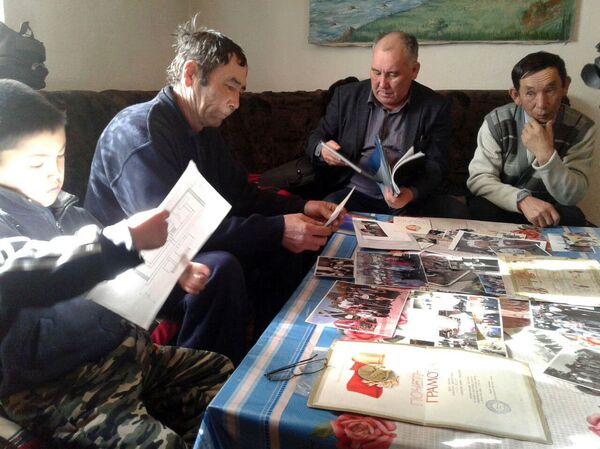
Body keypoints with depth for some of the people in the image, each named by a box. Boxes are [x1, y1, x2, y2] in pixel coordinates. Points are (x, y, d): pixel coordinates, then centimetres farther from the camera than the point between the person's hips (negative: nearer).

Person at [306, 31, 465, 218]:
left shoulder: (435, 107, 2)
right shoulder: (346, 95, 6)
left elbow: (435, 165, -1)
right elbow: (316, 139, 13)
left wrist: (412, 193, -23)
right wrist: (322, 150, -14)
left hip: (413, 199, 2)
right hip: (355, 194, -1)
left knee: (455, 212, -25)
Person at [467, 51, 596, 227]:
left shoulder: (581, 127, -11)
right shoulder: (496, 122, -13)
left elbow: (571, 197, -16)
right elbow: (478, 179, -17)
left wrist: (546, 155, -33)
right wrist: (523, 199, -33)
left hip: (546, 209, 1)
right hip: (503, 205, 0)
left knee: (572, 217, -32)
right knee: (479, 209, -33)